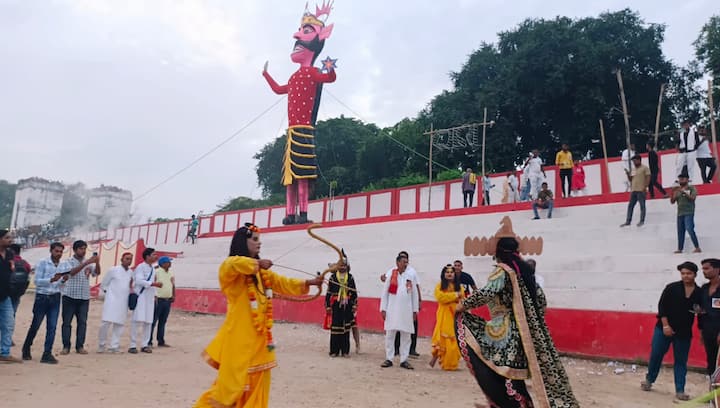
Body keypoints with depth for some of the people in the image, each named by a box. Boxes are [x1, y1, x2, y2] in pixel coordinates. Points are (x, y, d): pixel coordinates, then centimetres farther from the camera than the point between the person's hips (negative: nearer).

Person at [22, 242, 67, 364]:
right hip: (42, 297, -4)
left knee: (52, 327, -1)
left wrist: (64, 280, -10)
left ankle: (47, 354, 3)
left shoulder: (63, 266, 7)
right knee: (35, 325, 8)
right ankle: (26, 349, 30)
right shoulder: (42, 263, -6)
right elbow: (37, 281, -13)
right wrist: (52, 279, -27)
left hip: (55, 298, 4)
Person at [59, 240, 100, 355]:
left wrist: (97, 263, -26)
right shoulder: (68, 262, 0)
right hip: (70, 296, -2)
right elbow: (72, 272, -19)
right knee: (67, 322, 1)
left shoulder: (88, 263, 8)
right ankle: (66, 346, 8)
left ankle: (80, 346, 8)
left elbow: (97, 273, -6)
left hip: (84, 297, 3)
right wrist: (86, 262, -30)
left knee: (82, 322, 2)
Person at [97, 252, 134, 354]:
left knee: (119, 325, 4)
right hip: (112, 300, -4)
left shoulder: (131, 273, 9)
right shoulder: (113, 270, -4)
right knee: (106, 323, -8)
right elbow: (103, 284, 4)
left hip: (123, 302, 4)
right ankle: (101, 345, 10)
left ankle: (114, 346, 11)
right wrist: (108, 293, 1)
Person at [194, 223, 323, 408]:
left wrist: (308, 283, 2)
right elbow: (233, 264, -31)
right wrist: (257, 263, -28)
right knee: (233, 381, -4)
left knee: (258, 381, 10)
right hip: (239, 334, -7)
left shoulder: (261, 272, 15)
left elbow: (283, 283, 13)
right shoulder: (230, 266, -6)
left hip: (258, 335, 7)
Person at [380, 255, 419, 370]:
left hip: (406, 311, 2)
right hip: (392, 310, -2)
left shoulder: (410, 276, 4)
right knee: (390, 334, 2)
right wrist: (383, 309, -3)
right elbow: (384, 293, 1)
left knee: (406, 335, 5)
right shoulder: (391, 275, -1)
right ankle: (388, 359, 11)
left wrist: (415, 310, 6)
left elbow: (415, 294, 8)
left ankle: (404, 360, 13)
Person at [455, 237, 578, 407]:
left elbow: (487, 292, -27)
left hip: (505, 329, -8)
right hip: (523, 328, 8)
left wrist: (464, 304, -16)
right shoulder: (525, 269, 10)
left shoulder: (502, 270, -13)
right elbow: (538, 296, 17)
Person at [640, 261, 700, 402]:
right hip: (664, 328, -2)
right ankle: (649, 380, 23)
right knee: (655, 355, 3)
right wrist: (665, 325, -12)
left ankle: (680, 391, 12)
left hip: (684, 332, 2)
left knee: (681, 361, 6)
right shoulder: (672, 288, -7)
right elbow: (662, 306, -8)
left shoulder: (699, 293, 0)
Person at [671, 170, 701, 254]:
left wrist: (684, 192, -18)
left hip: (689, 213, -5)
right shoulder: (677, 190, 11)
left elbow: (692, 198, -14)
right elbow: (672, 202, 10)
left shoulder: (691, 188, 0)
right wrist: (673, 192, -3)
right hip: (680, 213, 5)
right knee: (680, 231, 7)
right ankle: (680, 249, 12)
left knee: (690, 229, -15)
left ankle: (697, 248, -9)